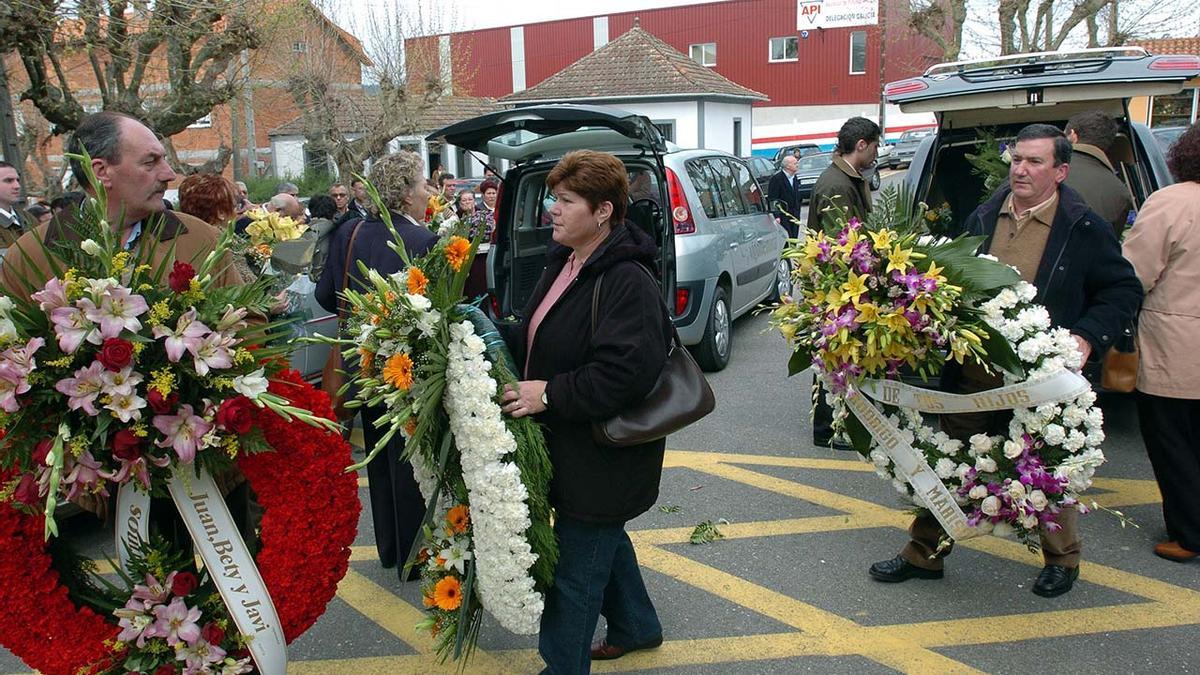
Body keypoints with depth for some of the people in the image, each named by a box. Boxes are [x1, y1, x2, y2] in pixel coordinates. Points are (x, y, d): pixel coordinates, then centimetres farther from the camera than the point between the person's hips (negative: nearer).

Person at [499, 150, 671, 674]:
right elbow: (537, 338, 17)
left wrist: (551, 394, -28)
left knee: (576, 567, 4)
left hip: (603, 454, -10)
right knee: (604, 538, 26)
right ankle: (637, 626, 48)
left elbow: (626, 371, -32)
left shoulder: (627, 282, -24)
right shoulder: (563, 263, 6)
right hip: (568, 443, 10)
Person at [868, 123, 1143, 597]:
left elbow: (1124, 289, -1)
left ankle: (1062, 559, 37)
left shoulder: (1084, 229, -5)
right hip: (972, 370, 4)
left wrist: (1087, 336, -15)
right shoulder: (982, 218, 6)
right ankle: (924, 553, 26)